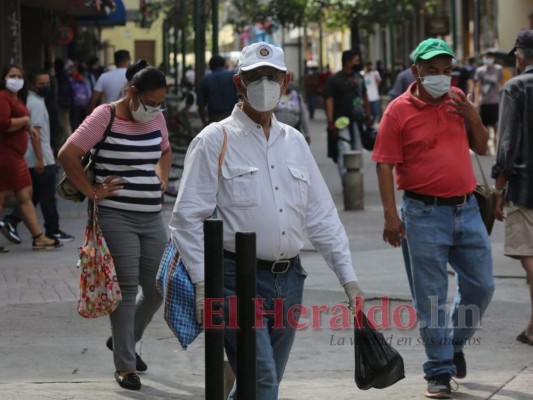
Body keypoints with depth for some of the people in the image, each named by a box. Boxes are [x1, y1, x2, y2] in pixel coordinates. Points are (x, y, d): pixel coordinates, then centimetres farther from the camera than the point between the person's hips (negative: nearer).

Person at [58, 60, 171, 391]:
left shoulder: (156, 117, 9)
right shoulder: (105, 117, -10)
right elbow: (68, 155, -13)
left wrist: (162, 181, 12)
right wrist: (93, 192, -12)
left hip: (152, 217, 6)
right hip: (117, 217, -6)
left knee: (158, 288, 8)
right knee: (126, 290, -4)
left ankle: (124, 339, 33)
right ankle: (125, 366, 6)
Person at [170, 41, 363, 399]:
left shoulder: (294, 142, 15)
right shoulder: (215, 141, -3)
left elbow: (322, 216, 17)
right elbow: (188, 218, -7)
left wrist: (349, 279, 12)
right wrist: (202, 285, -15)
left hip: (289, 279, 6)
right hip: (239, 279, -6)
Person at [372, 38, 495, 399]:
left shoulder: (458, 100, 9)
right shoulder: (399, 111, -6)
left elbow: (482, 148, 16)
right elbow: (385, 165, -8)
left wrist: (472, 118, -3)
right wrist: (391, 215, -15)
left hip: (466, 209, 5)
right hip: (425, 214, -5)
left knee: (481, 286, 10)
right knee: (431, 298, 1)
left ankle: (456, 342, 34)